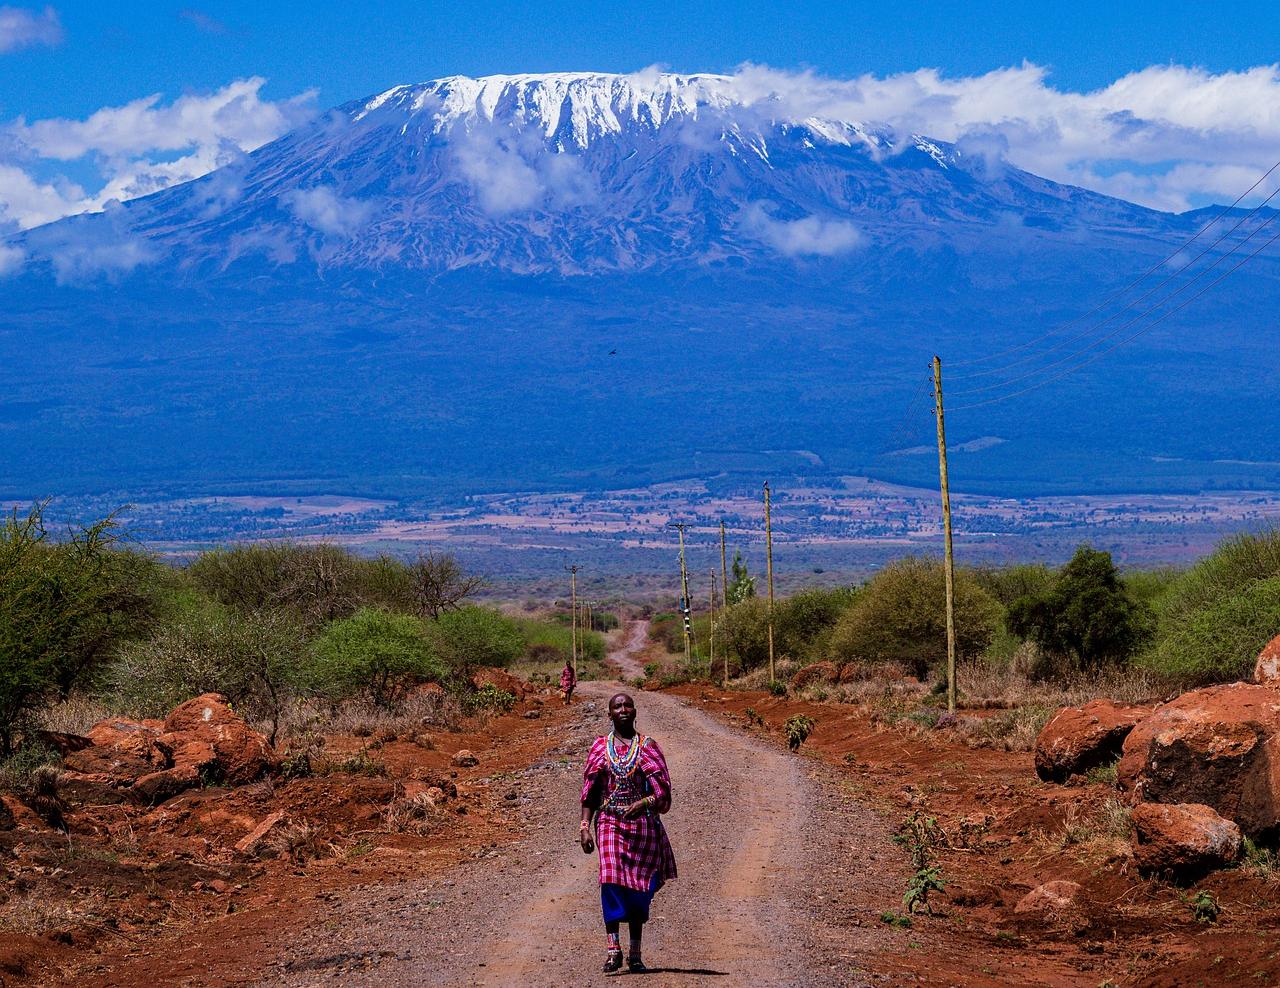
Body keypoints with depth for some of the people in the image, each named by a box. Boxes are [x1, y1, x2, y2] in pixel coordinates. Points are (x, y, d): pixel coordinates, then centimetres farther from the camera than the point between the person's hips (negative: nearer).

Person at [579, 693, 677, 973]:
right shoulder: (600, 748, 8)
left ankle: (635, 953, 11)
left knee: (638, 887, 3)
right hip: (609, 822, 0)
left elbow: (661, 791, -1)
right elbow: (590, 792, 7)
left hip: (642, 823, 0)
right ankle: (613, 949, -20)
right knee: (611, 881, -16)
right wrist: (585, 826, -2)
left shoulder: (648, 747, 5)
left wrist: (640, 804, -19)